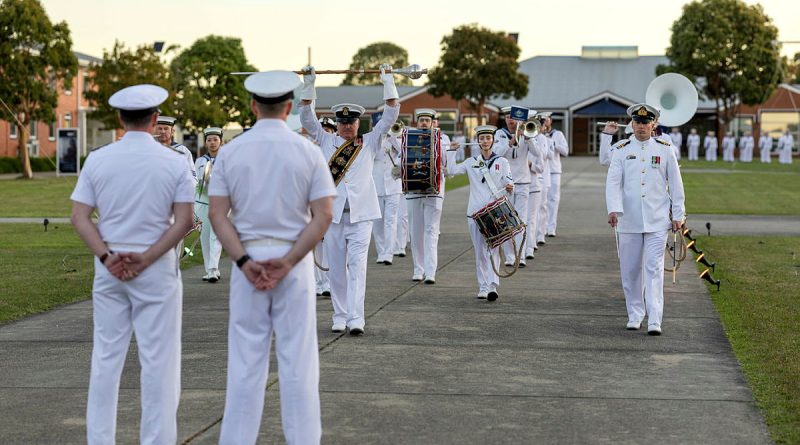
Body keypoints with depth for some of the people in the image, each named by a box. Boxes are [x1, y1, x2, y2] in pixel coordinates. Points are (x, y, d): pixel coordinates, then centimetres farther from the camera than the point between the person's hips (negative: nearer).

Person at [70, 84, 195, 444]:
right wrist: (146, 259, -11)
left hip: (109, 267, 3)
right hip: (157, 269, -3)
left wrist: (107, 256, -9)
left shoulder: (97, 160, 1)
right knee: (158, 360, 3)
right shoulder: (175, 163, -5)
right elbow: (183, 222, -10)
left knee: (106, 357, 11)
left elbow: (79, 217, -3)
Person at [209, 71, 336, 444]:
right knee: (297, 359, 5)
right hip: (295, 262, -1)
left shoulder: (230, 152, 1)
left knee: (245, 360, 6)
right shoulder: (308, 151, -2)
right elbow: (323, 216, -8)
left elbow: (218, 214, -5)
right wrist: (288, 261, -11)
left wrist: (244, 261, -10)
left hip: (247, 260, 1)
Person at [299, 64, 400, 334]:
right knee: (336, 268, 5)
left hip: (361, 214, -2)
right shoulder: (327, 142, 11)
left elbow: (391, 114, 5)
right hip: (332, 213, 2)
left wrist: (388, 81, 2)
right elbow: (306, 116, 6)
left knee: (357, 266, -10)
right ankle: (339, 317, 13)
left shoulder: (369, 143, 9)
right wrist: (308, 84, 2)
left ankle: (356, 319, -16)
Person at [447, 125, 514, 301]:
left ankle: (492, 286, -20)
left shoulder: (501, 162, 7)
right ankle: (483, 287, 11)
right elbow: (451, 170, 0)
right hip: (475, 212, 2)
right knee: (480, 252, 5)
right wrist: (450, 152, 1)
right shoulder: (471, 162, 11)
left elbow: (508, 182, -3)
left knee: (493, 249, -11)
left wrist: (509, 188, -24)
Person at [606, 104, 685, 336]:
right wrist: (613, 209, -20)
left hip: (657, 220, -1)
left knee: (654, 268, -8)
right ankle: (635, 315, 22)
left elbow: (675, 184, 8)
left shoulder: (665, 150, 5)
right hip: (629, 220, 1)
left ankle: (655, 320, -12)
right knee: (630, 270, 7)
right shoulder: (622, 151, 4)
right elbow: (613, 182, -5)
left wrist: (678, 215, 5)